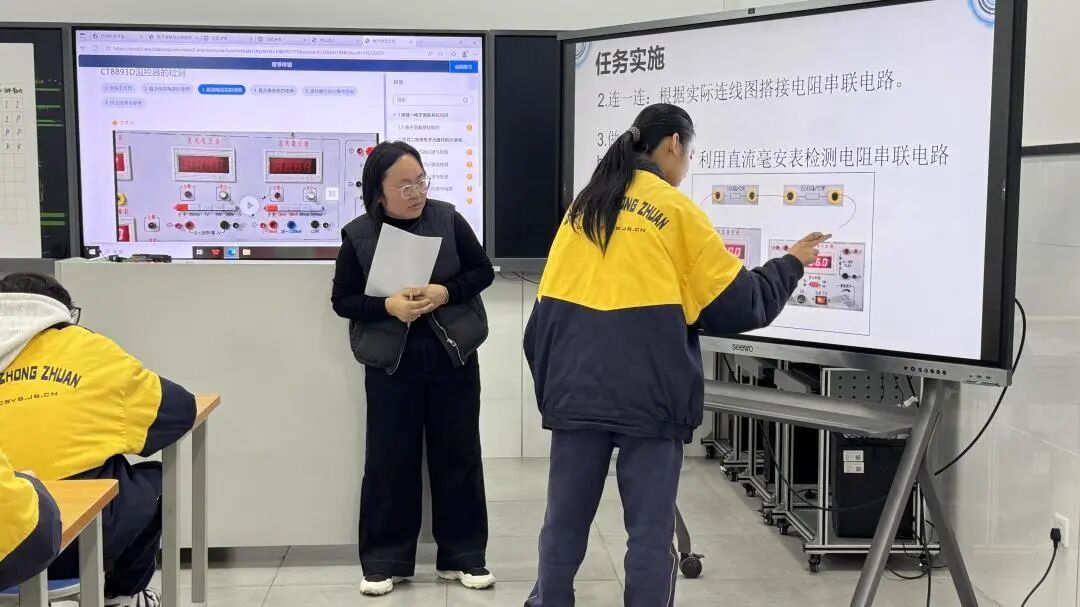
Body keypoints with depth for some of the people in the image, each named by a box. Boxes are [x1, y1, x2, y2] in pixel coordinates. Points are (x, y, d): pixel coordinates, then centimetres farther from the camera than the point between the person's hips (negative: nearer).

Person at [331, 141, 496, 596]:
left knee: (458, 455, 8)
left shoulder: (447, 219, -3)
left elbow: (483, 271, 3)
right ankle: (384, 560, 18)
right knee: (389, 460, 4)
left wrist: (445, 293, -16)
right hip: (391, 361, -1)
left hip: (452, 355, 1)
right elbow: (342, 300, -1)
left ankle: (463, 556, 20)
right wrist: (388, 307, -18)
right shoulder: (358, 235, -5)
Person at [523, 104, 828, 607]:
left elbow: (548, 305, 12)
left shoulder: (583, 207, 12)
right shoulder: (676, 211, -2)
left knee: (565, 521, 12)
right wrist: (791, 264, 14)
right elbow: (738, 302, -1)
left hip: (576, 388, 5)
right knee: (650, 530, 4)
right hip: (646, 393, -4)